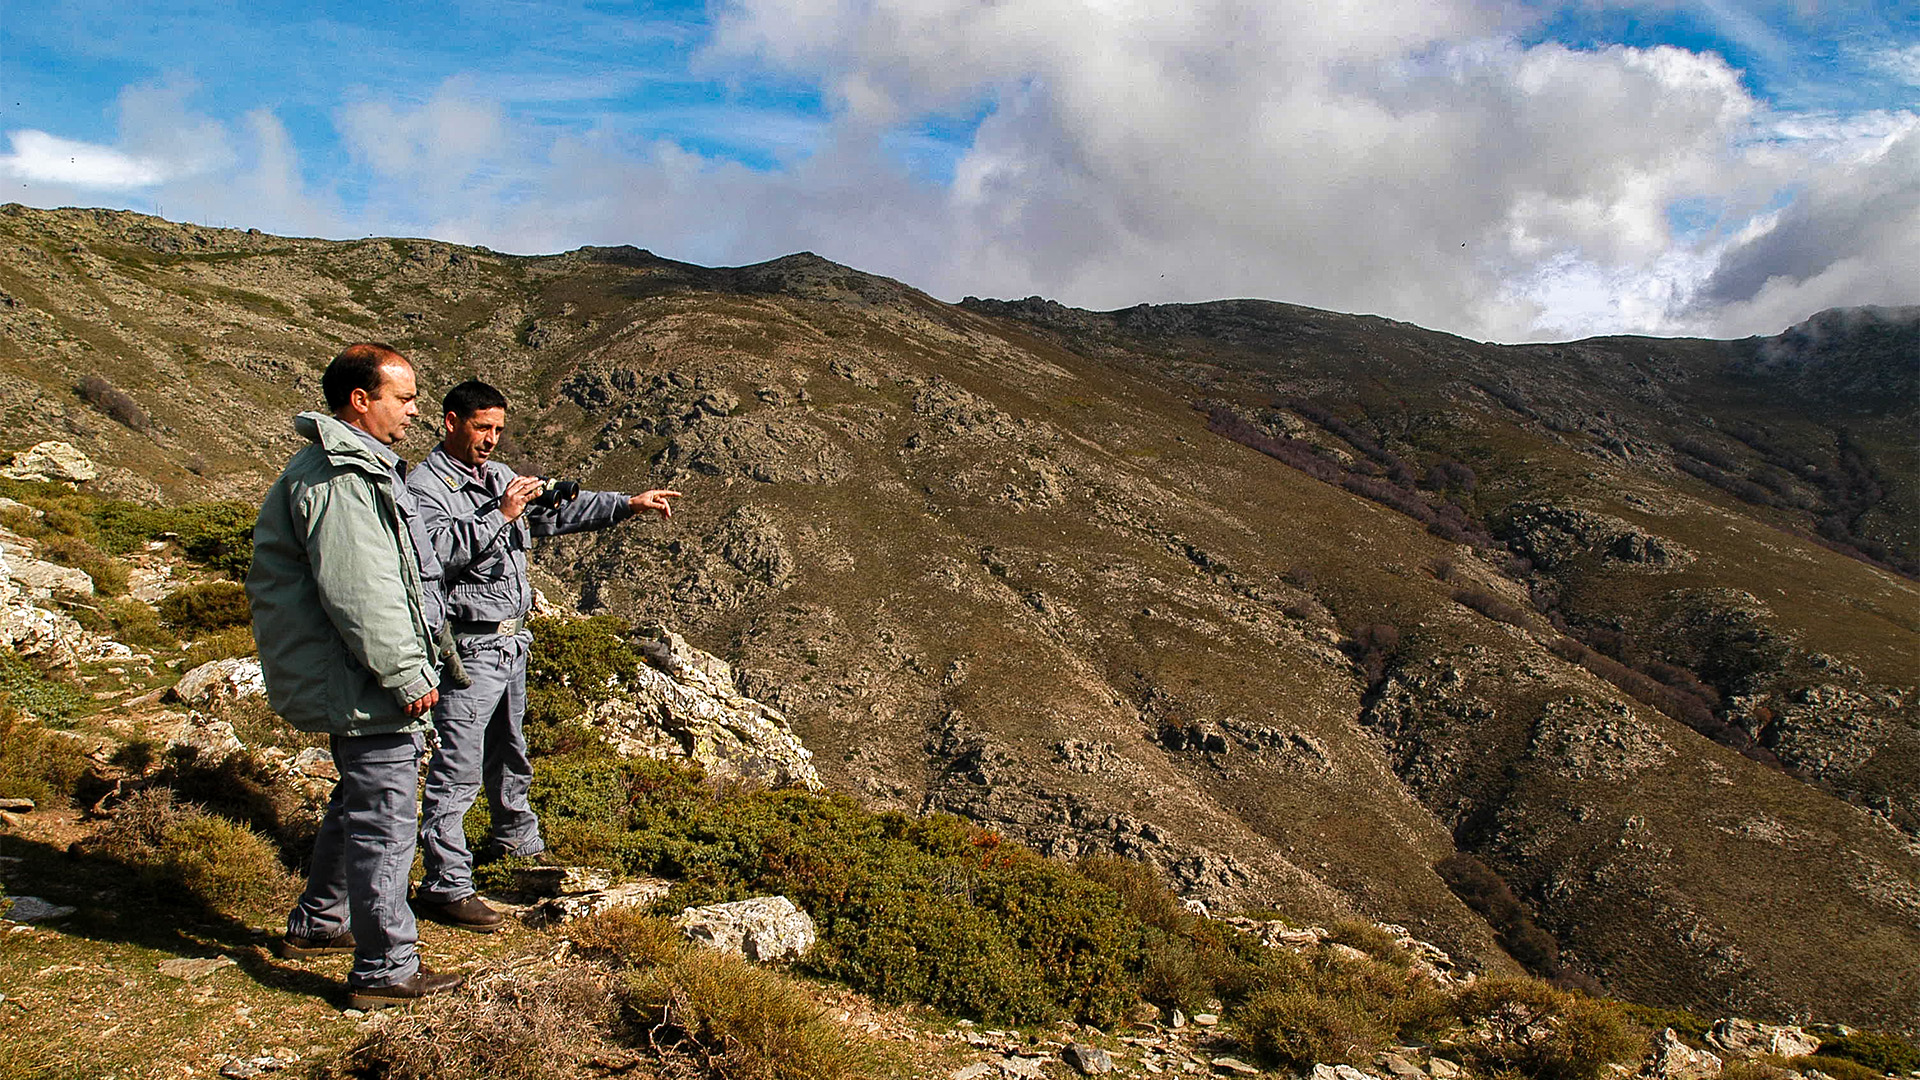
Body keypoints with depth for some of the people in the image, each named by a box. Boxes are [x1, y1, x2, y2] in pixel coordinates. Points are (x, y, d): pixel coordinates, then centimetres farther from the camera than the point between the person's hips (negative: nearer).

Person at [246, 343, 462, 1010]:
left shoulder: (357, 466, 16)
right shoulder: (338, 480, -20)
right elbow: (358, 594, -25)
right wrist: (406, 677, -21)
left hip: (355, 680, 11)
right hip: (365, 686, -11)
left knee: (358, 802, 24)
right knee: (383, 819, -3)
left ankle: (317, 924, 40)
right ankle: (385, 969, 7)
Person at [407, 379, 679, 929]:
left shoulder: (499, 477, 14)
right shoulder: (426, 485, -11)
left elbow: (560, 511, 18)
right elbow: (442, 549, -26)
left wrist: (629, 503, 11)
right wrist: (501, 515, -24)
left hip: (511, 643, 9)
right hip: (467, 649, -9)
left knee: (509, 755, 24)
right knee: (457, 771, -7)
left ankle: (518, 842, 42)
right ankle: (444, 885, -1)